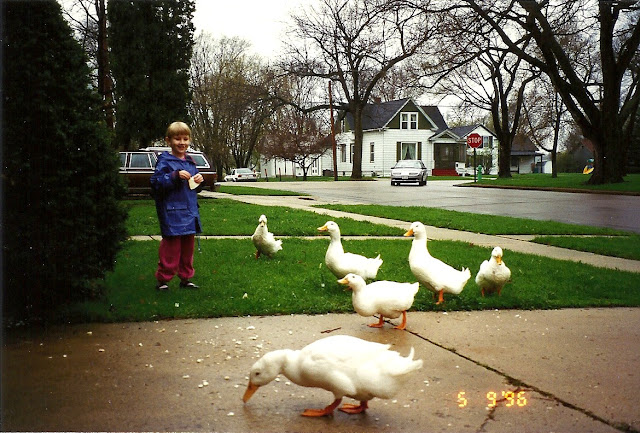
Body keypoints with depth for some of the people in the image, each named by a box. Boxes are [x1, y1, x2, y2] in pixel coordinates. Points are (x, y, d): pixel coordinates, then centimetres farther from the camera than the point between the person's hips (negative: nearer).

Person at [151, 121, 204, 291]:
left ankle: (185, 278, 24)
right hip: (172, 212, -7)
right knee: (171, 248, -6)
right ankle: (162, 279, 4)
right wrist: (175, 176, -23)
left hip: (190, 212, 7)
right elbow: (156, 182, -15)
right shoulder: (165, 161, -6)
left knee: (188, 247, 13)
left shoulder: (190, 162, 14)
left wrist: (199, 181, 0)